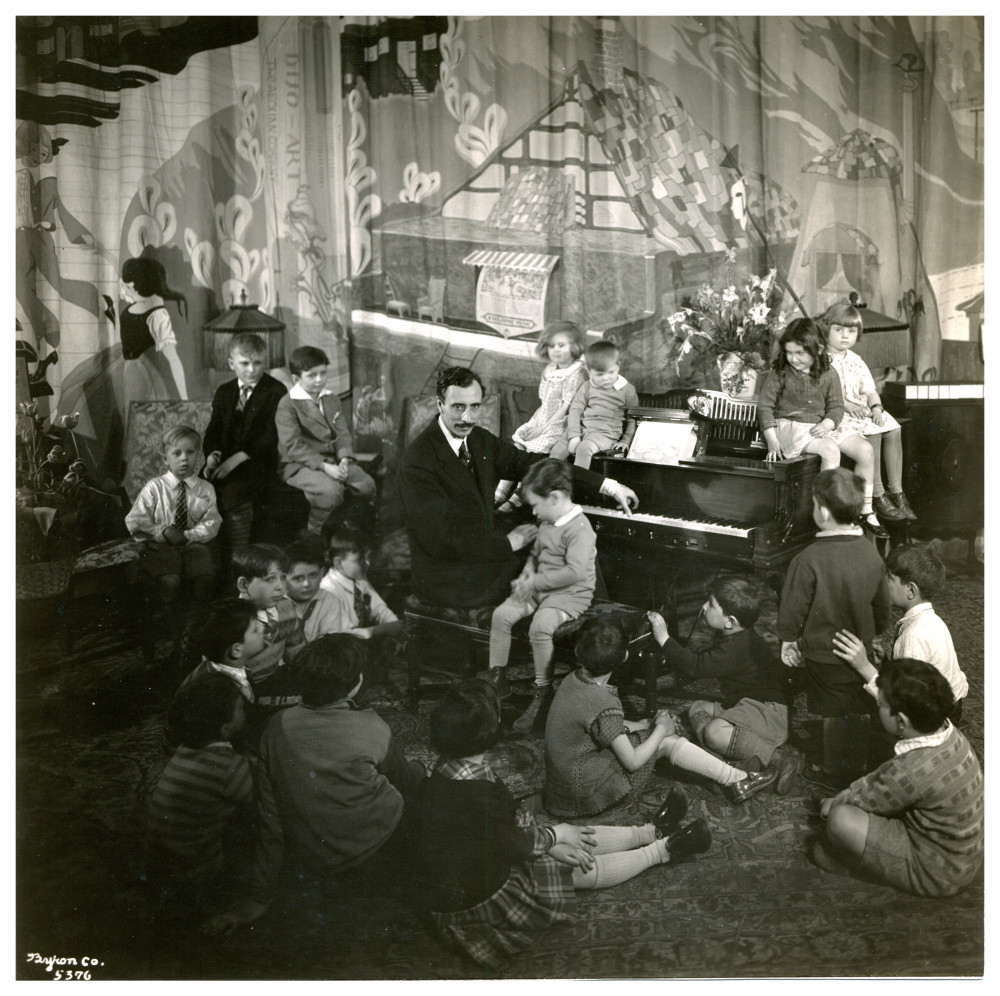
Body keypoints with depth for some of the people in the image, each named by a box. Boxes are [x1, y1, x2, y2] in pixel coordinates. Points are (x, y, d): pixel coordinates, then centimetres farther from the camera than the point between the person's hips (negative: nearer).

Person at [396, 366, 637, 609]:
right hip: (449, 578, -8)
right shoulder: (417, 462, -22)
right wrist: (507, 543, -17)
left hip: (484, 550, 8)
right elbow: (440, 540, -25)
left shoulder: (478, 440, 3)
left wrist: (607, 486, 4)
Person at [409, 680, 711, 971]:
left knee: (576, 836, 13)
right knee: (579, 868, 5)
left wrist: (548, 842, -2)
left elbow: (505, 819, 3)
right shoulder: (474, 793, -37)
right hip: (472, 902, -8)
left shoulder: (449, 768, -9)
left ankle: (652, 832, 32)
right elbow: (512, 844, -21)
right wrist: (556, 835, -3)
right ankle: (664, 849, 24)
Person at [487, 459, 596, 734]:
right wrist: (528, 572, 4)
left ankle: (542, 691, -16)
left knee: (540, 626, -32)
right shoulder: (548, 524, 11)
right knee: (501, 614, -9)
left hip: (570, 593, -9)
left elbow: (575, 572, -28)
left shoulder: (579, 528, -20)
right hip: (539, 588, 9)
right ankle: (496, 678, 3)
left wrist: (535, 582, -23)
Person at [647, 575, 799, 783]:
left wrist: (665, 640, -24)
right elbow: (705, 660, 24)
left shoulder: (738, 647, -24)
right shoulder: (736, 639, 8)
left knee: (715, 732, -31)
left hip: (770, 710, -12)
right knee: (697, 708, 9)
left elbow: (697, 666, -29)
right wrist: (669, 657, 15)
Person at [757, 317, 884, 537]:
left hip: (821, 426, 5)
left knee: (865, 449, -13)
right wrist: (772, 441, -17)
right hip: (789, 426, -5)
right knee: (830, 450, -32)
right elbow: (765, 407, -5)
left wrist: (826, 424, -17)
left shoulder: (828, 375, 7)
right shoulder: (778, 373, -2)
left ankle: (865, 510, -2)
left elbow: (836, 407, 6)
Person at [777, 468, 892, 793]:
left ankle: (833, 773, 27)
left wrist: (788, 641, 1)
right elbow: (882, 604, 4)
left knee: (834, 715, 11)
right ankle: (857, 766, 36)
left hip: (824, 653, -4)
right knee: (860, 712, 19)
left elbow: (793, 606, -16)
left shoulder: (809, 559, -25)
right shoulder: (870, 552, -8)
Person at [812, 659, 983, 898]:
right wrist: (851, 791, 7)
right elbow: (887, 773, 8)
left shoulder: (913, 771, -34)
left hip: (939, 876, -8)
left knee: (842, 820, -19)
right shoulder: (948, 733, -9)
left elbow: (867, 802, -14)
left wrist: (833, 805, 4)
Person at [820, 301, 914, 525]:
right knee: (872, 433, -29)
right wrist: (847, 405, -23)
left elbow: (870, 390, 14)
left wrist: (876, 407, -8)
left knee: (893, 429, -17)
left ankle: (896, 490, -12)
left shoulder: (856, 361, 18)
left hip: (862, 411, 7)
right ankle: (877, 496, -25)